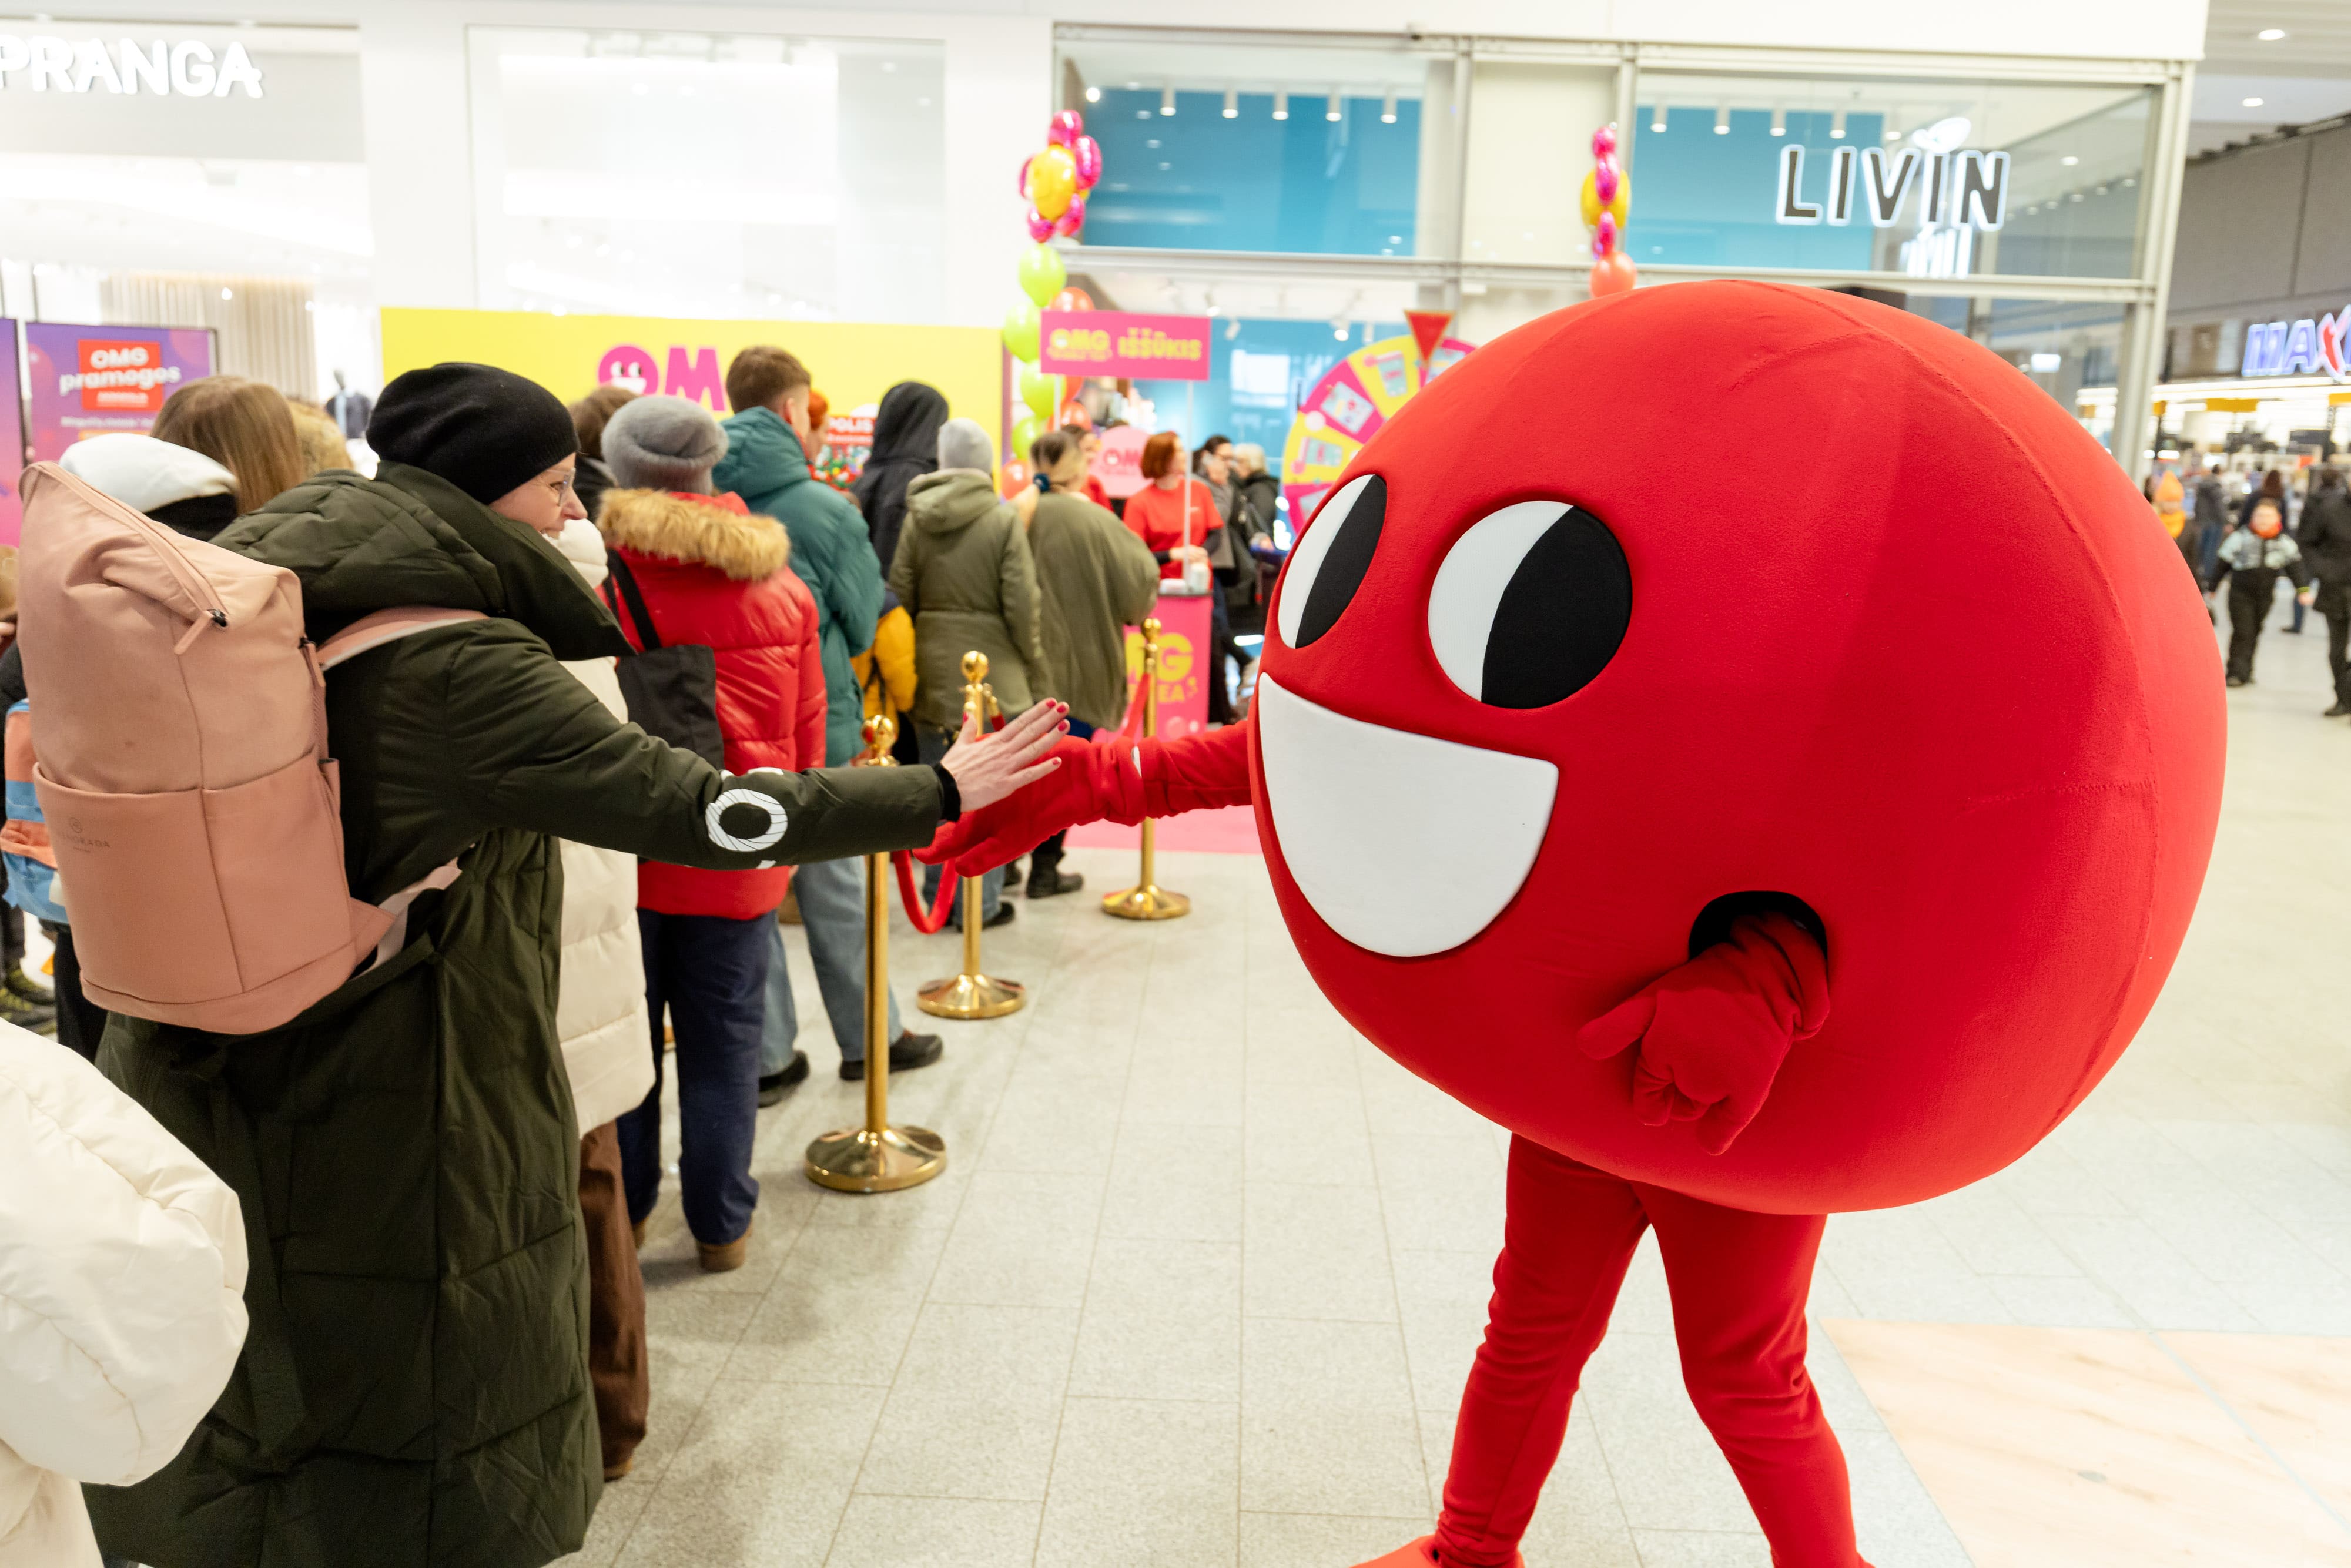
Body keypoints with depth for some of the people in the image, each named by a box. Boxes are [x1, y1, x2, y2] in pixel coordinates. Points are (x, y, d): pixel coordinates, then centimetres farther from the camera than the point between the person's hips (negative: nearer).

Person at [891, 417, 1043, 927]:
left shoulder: (917, 518, 1)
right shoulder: (1004, 518, -9)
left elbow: (899, 596, 0)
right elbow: (1020, 601, -11)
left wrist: (909, 659, 12)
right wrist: (1031, 655, 5)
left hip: (932, 669, 4)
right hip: (991, 667, -4)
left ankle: (940, 895, 21)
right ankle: (982, 901, 8)